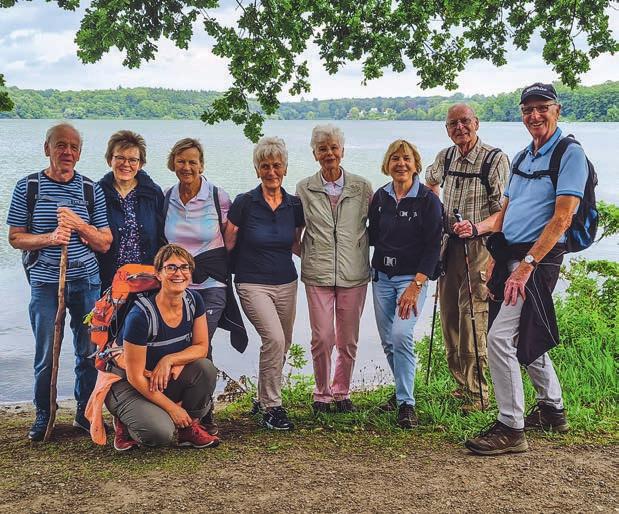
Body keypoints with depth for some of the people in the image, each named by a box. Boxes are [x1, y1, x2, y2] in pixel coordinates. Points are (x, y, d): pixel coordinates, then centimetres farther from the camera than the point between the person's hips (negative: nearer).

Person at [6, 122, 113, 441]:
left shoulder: (91, 190, 3)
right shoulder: (27, 187, -1)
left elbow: (105, 244, 2)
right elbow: (15, 238, 0)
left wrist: (79, 224, -15)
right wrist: (50, 238, -17)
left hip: (86, 281, 2)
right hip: (45, 283, -1)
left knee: (90, 352, 6)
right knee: (46, 355, 5)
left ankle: (85, 412, 23)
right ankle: (43, 415, 23)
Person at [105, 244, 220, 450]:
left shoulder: (193, 300, -7)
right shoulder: (141, 314, -26)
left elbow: (202, 347, -3)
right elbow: (135, 377, -22)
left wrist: (169, 360, -22)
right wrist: (171, 407, -18)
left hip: (167, 381, 6)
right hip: (127, 386, -6)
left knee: (206, 369, -22)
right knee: (161, 432, -30)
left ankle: (189, 427, 0)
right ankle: (126, 423, 4)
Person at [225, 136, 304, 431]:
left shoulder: (294, 205, 3)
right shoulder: (244, 203, -8)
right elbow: (227, 245, -2)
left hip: (286, 284, 5)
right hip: (253, 284, -5)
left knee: (282, 346, 9)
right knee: (274, 339, -22)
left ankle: (265, 399, 31)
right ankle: (271, 408, -8)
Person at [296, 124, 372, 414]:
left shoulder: (362, 187, 4)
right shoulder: (304, 189, 4)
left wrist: (369, 257, 5)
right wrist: (308, 254, 4)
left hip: (354, 274, 1)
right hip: (318, 274, 0)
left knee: (348, 340, 7)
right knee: (322, 339, -2)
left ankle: (342, 392, 25)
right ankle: (322, 393, 18)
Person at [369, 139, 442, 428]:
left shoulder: (428, 200, -8)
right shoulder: (380, 197, 6)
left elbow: (433, 246, -11)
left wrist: (416, 285, -18)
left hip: (412, 277, -5)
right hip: (382, 277, 5)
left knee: (401, 335, -20)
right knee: (387, 340, 8)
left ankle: (406, 404, -10)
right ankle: (403, 390, 28)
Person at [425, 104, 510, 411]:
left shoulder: (495, 159, -10)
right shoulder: (445, 157, 9)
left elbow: (504, 212, -14)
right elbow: (431, 182, 32)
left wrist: (476, 228, -29)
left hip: (479, 246, -7)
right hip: (448, 245, 7)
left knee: (472, 320, -10)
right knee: (449, 317, 11)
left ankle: (477, 394, 0)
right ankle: (460, 383, 25)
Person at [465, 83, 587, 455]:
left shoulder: (570, 154, -9)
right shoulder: (522, 158, 16)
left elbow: (562, 219, -18)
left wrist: (527, 265, -23)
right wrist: (496, 257, 9)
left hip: (538, 258, -9)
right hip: (510, 255, 9)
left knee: (500, 338, -14)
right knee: (527, 337, 18)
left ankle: (511, 428, -4)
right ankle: (552, 410, 35)